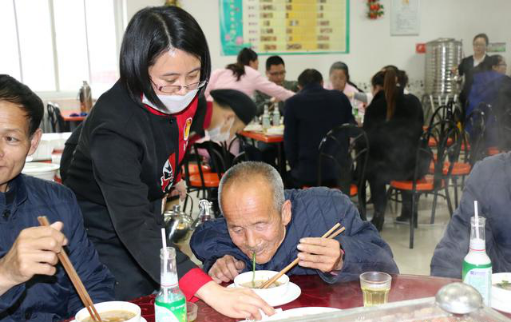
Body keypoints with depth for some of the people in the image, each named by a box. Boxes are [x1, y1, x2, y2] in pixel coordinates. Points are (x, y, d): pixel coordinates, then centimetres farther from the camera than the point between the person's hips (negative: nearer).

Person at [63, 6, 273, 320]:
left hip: (149, 215, 7)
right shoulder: (114, 125, -35)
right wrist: (210, 291, -55)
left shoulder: (186, 97, -15)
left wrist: (172, 178, 4)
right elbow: (135, 226, -46)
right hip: (104, 234, -6)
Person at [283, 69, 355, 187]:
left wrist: (295, 167, 9)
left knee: (290, 178, 27)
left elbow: (290, 140, -4)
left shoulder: (293, 102, -5)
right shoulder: (341, 97, 4)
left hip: (307, 173, -4)